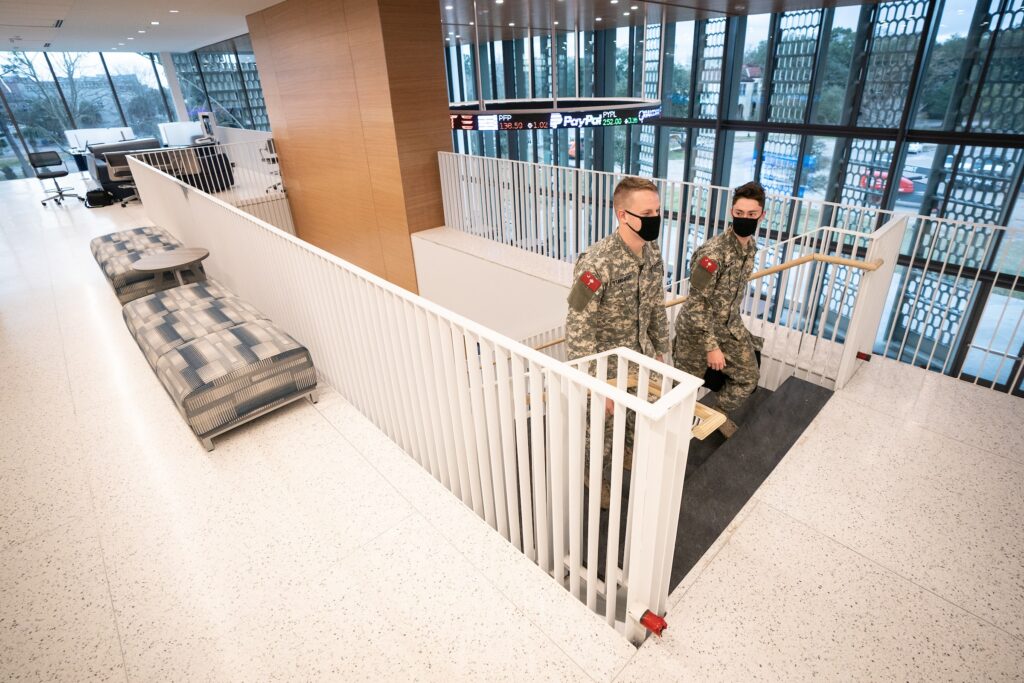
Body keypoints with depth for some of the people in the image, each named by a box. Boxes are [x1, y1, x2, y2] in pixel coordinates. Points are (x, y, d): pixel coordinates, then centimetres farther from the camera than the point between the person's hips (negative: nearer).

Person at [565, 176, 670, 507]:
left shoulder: (653, 254, -7)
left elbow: (657, 309, 7)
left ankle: (626, 453, 58)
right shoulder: (597, 264, -31)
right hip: (607, 364, -6)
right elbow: (578, 329, -27)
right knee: (603, 427, 16)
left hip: (640, 358, 6)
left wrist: (660, 352, 12)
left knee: (642, 417, 26)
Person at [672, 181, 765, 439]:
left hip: (730, 326, 8)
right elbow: (697, 303, -27)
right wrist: (711, 346, -23)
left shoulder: (751, 245, -2)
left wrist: (732, 323, 21)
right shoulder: (713, 252, -29)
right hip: (697, 329, -8)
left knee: (749, 377, 16)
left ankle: (720, 414, 39)